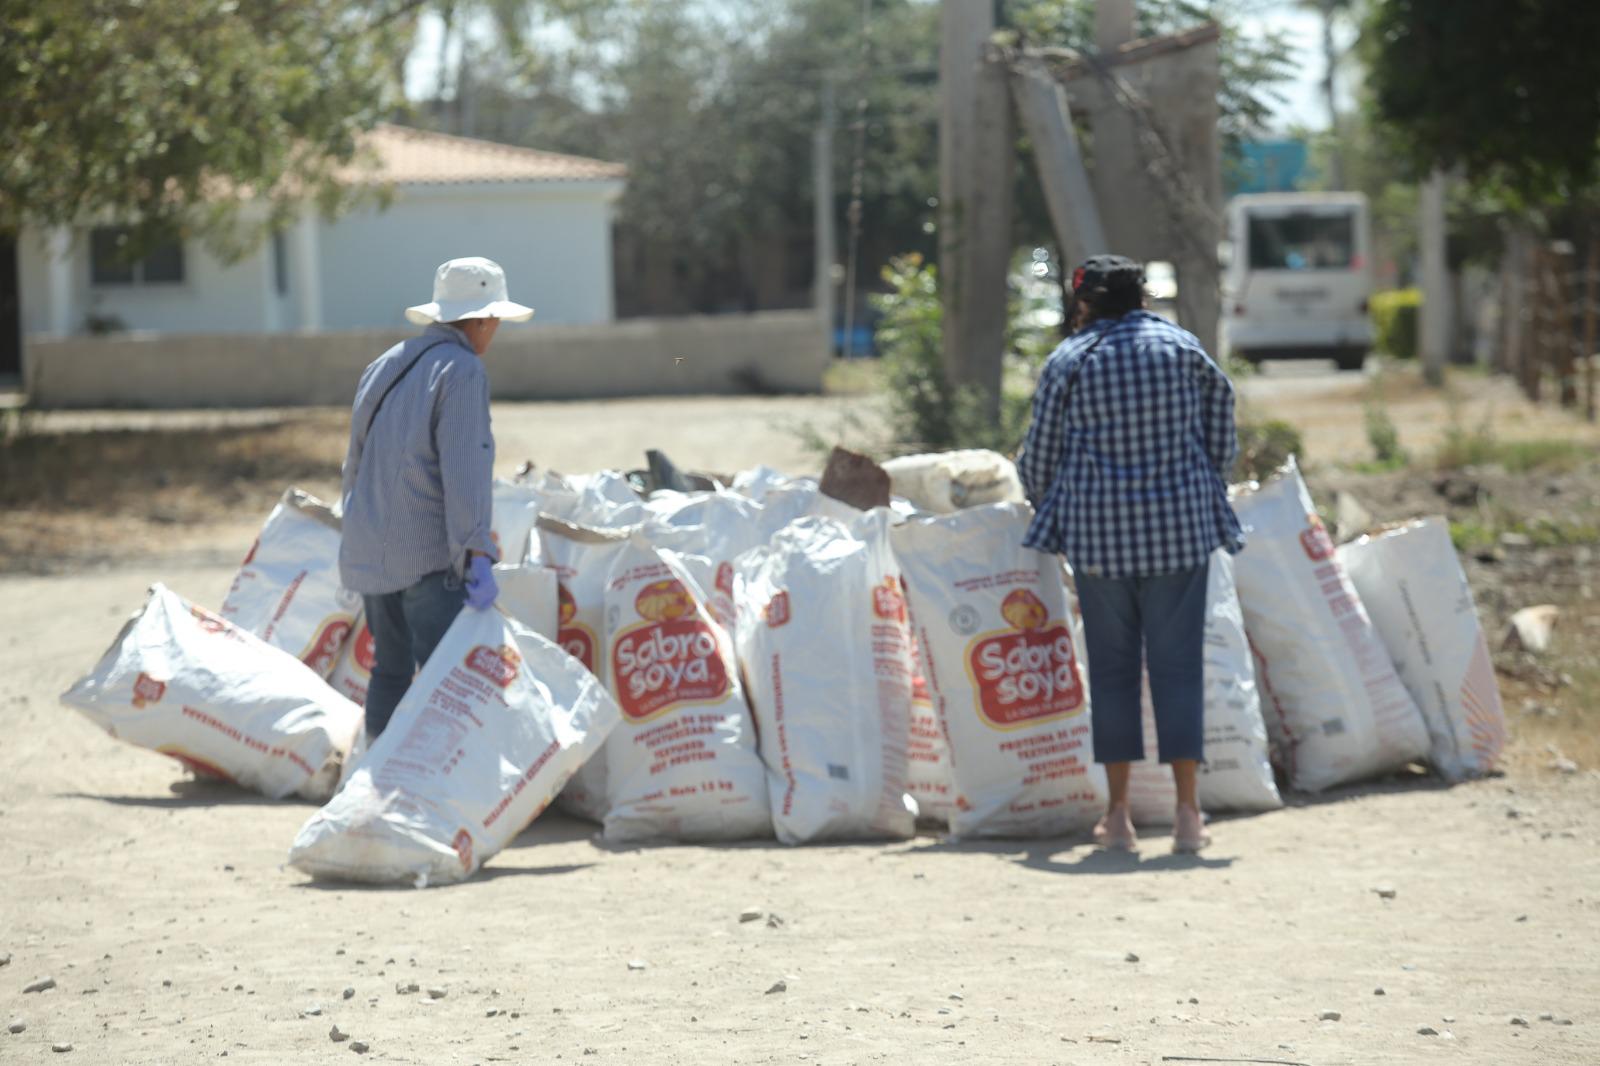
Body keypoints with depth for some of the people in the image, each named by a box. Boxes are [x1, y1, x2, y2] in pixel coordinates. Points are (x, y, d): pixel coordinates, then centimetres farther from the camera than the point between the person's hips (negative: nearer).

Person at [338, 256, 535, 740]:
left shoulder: (384, 367, 15)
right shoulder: (462, 371, -11)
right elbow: (464, 471, -20)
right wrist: (478, 555, -24)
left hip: (372, 550, 9)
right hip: (430, 555, -9)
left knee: (390, 671, 16)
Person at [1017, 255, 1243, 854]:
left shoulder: (1069, 361, 1)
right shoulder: (1182, 349, 6)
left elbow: (1039, 459, 6)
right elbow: (1222, 442, 11)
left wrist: (1044, 502, 26)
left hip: (1099, 533, -1)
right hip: (1181, 525, 1)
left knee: (1111, 665, 6)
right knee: (1177, 662, 3)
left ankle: (1119, 815, 7)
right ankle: (1187, 812, 0)